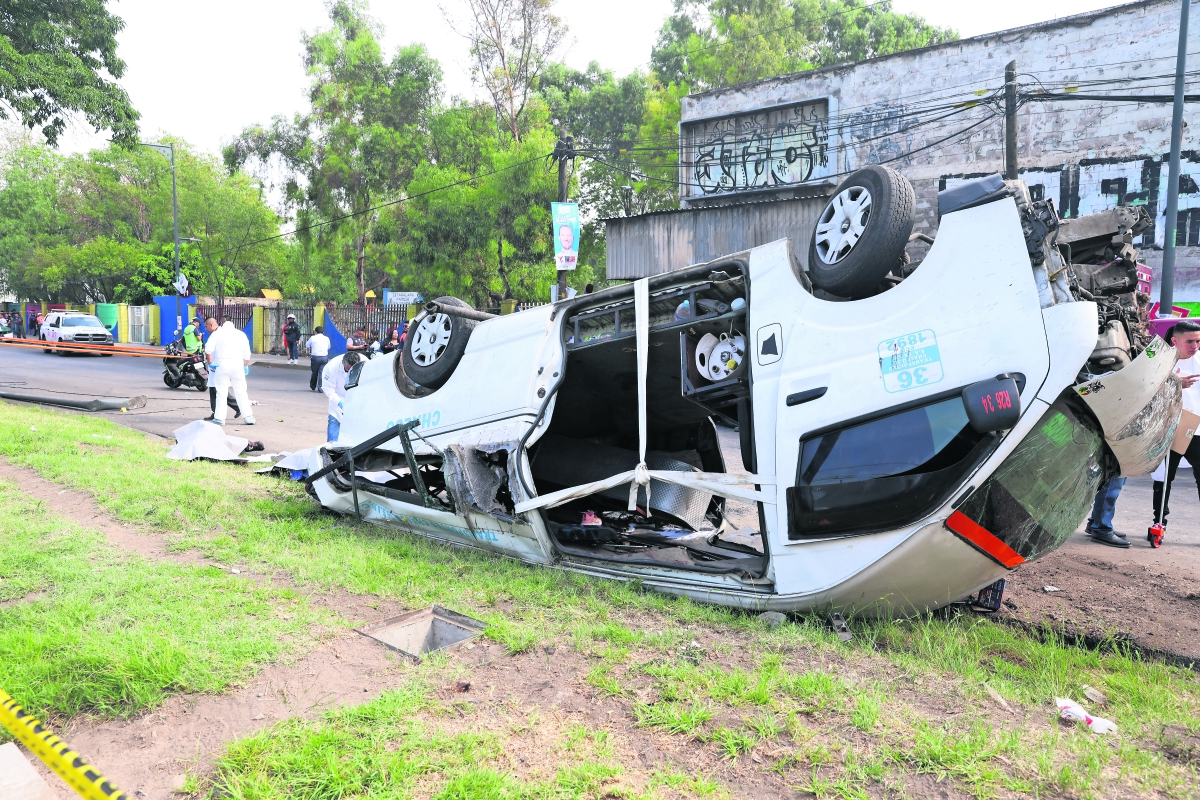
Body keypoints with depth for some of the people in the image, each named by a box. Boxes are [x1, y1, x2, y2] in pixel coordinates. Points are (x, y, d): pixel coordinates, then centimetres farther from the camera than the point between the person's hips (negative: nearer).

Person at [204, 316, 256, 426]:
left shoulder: (217, 333, 5)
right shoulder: (241, 334, 14)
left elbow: (208, 349, -7)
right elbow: (247, 353, 12)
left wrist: (210, 363, 2)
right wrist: (246, 366, 19)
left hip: (222, 365, -2)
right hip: (238, 365, 2)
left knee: (221, 392, 4)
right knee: (241, 392, 7)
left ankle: (219, 418, 5)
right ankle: (249, 416, 4)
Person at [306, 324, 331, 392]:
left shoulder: (313, 338, 1)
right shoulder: (327, 338, 9)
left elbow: (307, 345, 12)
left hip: (315, 357, -1)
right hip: (325, 357, 1)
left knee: (315, 372, 12)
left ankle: (313, 386, 27)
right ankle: (320, 387, -8)